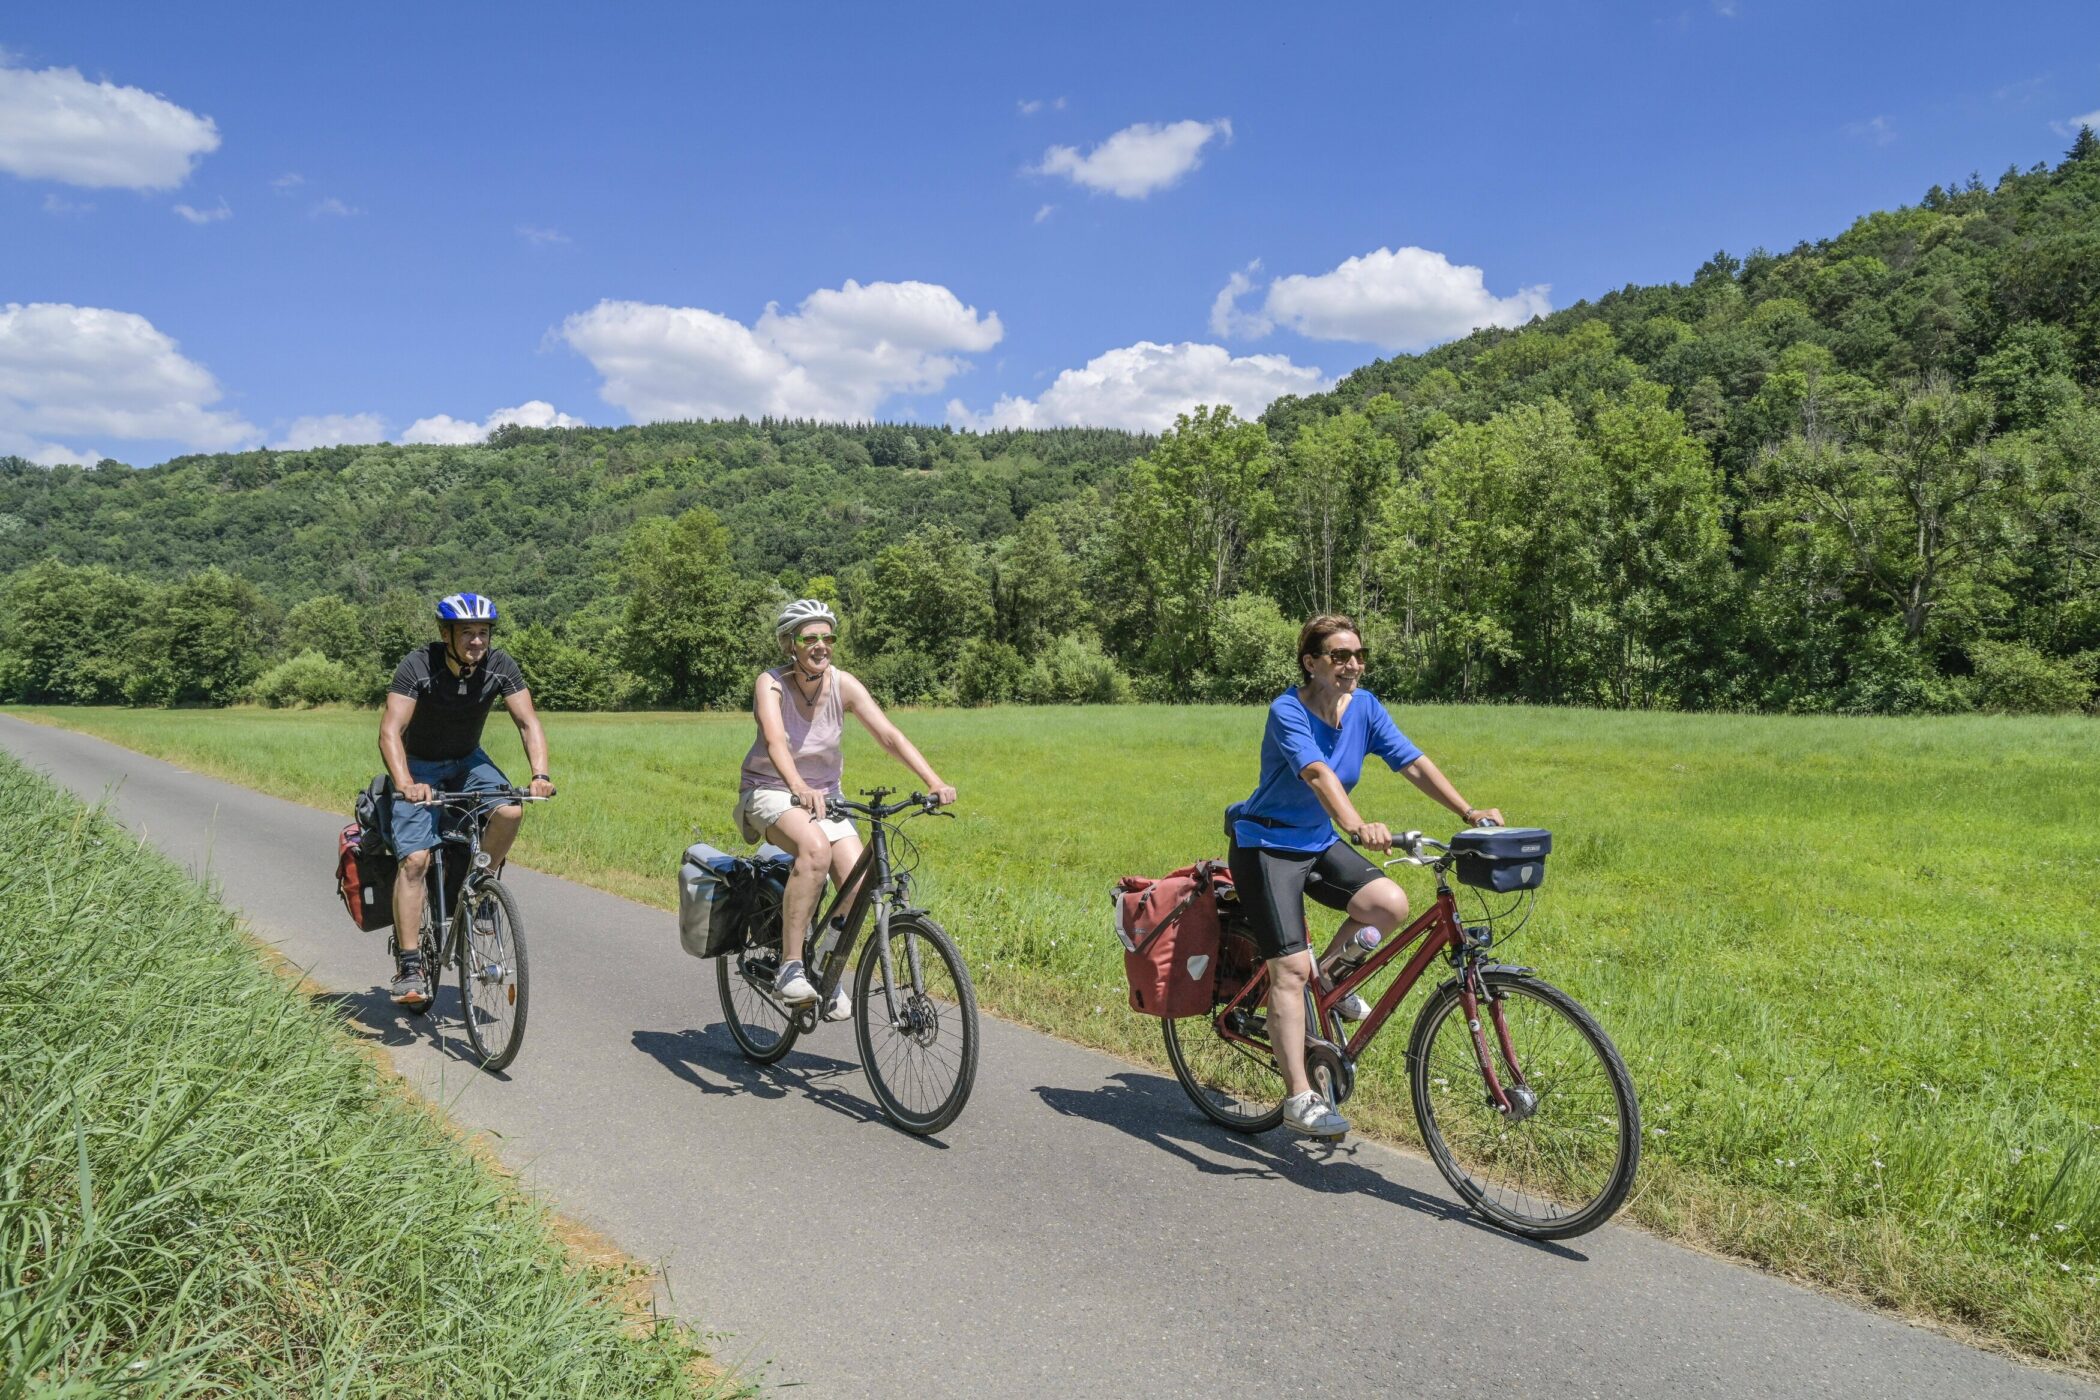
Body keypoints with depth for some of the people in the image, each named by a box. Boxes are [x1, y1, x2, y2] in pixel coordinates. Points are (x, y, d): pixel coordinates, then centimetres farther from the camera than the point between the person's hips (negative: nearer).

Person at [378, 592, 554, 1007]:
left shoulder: (500, 667, -17)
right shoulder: (417, 666, -26)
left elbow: (528, 721, -19)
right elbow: (390, 731, -31)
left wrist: (540, 774, -36)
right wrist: (406, 783, -48)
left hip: (467, 762, 3)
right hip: (419, 766, -3)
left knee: (510, 811, -26)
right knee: (414, 860, -16)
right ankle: (408, 965, -9)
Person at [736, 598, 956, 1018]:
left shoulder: (843, 685, -9)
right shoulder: (771, 684, -17)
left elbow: (889, 735, -18)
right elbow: (775, 741, -35)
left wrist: (934, 782, -31)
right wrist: (798, 787, -54)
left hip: (825, 795, 4)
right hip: (770, 792, -4)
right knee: (815, 847, -36)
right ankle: (789, 967, -28)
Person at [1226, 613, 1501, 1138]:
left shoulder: (1364, 706, -4)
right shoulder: (1287, 712, -22)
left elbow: (1414, 763, -11)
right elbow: (1319, 774, -39)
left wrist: (1469, 812, -23)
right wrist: (1358, 827, -54)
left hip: (1319, 842, 6)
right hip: (1266, 844, -6)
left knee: (1390, 903, -19)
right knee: (1291, 968, -11)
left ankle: (1328, 971, 9)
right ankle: (1299, 1098, -3)